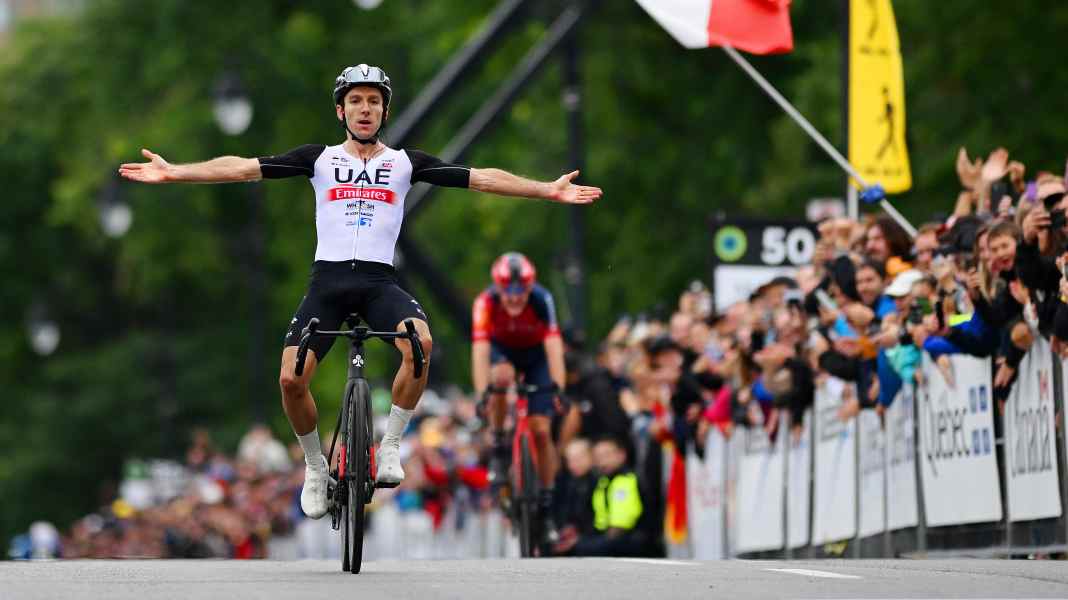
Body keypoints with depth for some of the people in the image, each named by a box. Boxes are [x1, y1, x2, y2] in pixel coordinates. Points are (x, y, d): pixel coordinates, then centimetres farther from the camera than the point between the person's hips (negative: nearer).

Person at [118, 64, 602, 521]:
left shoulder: (405, 163, 10)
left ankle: (390, 447, -14)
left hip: (379, 281, 0)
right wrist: (173, 173, -7)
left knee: (420, 341, -32)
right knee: (291, 379, -16)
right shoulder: (320, 158, 9)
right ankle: (316, 468, 10)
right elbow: (242, 168, 2)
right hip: (327, 280, 0)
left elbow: (481, 179, 5)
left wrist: (548, 190, -3)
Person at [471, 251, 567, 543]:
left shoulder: (542, 300, -33)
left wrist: (558, 387, -53)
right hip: (502, 349, 0)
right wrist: (481, 394, -50)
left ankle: (546, 505, 3)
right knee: (501, 377, -36)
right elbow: (480, 351, -39)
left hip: (536, 355, 0)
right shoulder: (486, 303, -33)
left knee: (541, 431, -10)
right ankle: (498, 447, -14)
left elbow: (554, 346, -40)